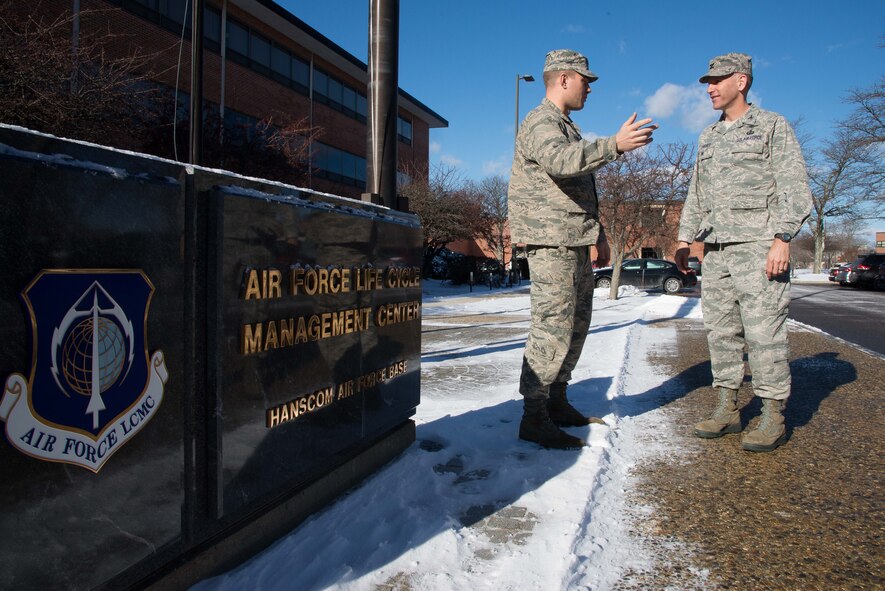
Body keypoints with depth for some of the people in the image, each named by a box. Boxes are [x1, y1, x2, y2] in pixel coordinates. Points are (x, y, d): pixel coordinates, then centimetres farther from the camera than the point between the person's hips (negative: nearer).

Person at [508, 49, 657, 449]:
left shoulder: (566, 127, 25)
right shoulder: (540, 123, -8)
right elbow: (561, 161, -32)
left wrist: (598, 234, 25)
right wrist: (615, 145, -40)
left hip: (575, 243, 11)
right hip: (550, 241, -10)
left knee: (576, 322, 13)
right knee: (553, 326, -12)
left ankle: (556, 401, 24)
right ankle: (534, 417, -6)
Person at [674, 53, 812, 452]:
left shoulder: (772, 126, 3)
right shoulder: (708, 138, 20)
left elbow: (794, 187, -4)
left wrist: (782, 238, -15)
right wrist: (684, 239, 14)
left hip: (757, 246, -6)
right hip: (716, 250, 6)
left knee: (764, 331, -7)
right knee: (720, 331, 5)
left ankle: (773, 417, 2)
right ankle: (727, 410, 13)